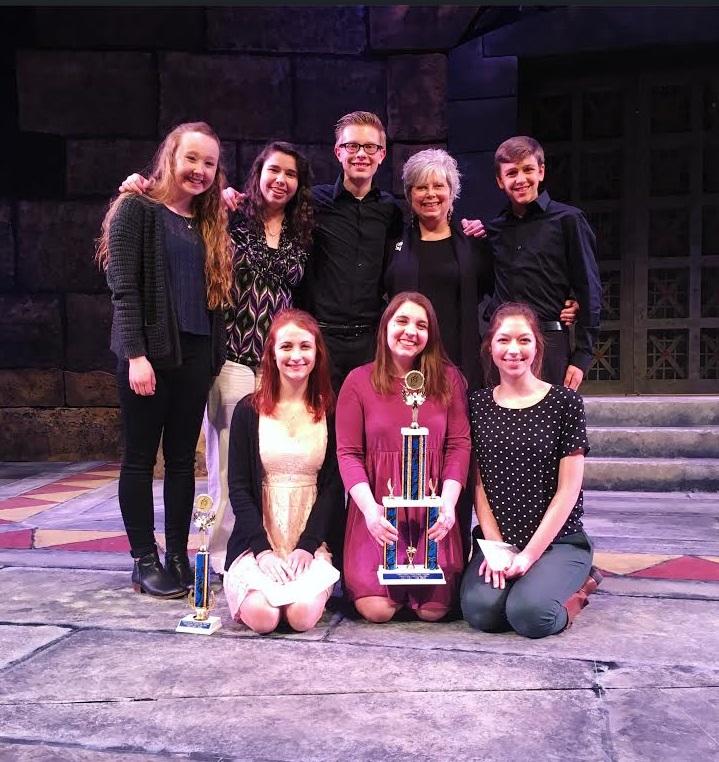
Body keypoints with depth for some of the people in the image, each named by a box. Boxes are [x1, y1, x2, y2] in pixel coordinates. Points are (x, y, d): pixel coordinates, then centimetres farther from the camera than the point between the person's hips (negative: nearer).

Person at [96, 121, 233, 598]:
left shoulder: (210, 222, 15)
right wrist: (135, 354, -17)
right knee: (141, 457, 3)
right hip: (149, 351, -5)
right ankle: (144, 561, 12)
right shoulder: (137, 209, -2)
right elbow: (123, 287, -10)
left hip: (196, 353, 6)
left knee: (183, 458, 9)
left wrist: (216, 353, 5)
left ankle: (178, 556, 18)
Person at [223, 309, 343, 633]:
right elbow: (239, 488, 1)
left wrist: (307, 545, -11)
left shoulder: (331, 412, 4)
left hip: (313, 541, 0)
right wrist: (262, 549, -11)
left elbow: (333, 485, 1)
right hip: (258, 539, 0)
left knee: (303, 614, -25)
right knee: (261, 615, -24)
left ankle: (309, 581, 10)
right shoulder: (249, 411, 4)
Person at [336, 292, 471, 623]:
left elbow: (459, 444, 2)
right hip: (377, 509, -1)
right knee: (377, 610, -12)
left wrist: (448, 502, -13)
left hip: (432, 511, 1)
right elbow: (348, 453, -2)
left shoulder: (448, 378, 6)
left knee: (434, 609, -10)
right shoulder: (358, 381, 2)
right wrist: (369, 507, -16)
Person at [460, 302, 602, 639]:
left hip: (557, 540, -2)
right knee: (480, 611, -26)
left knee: (530, 614, -28)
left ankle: (578, 585, 4)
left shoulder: (564, 401, -3)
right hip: (495, 539, 2)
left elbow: (568, 489, -6)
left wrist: (529, 554, -12)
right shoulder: (477, 404, 6)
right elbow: (479, 484, 3)